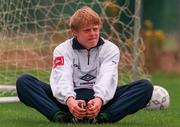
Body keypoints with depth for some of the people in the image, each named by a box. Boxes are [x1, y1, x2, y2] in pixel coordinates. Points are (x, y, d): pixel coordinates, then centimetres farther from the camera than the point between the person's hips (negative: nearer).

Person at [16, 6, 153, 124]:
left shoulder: (111, 49, 6)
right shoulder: (62, 50, 5)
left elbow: (107, 78, -13)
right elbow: (63, 78, -14)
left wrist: (99, 100, -37)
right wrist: (69, 100, -38)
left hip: (100, 99, 0)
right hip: (69, 99, 0)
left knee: (146, 86, -23)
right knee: (24, 82, -21)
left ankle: (102, 117, -45)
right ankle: (60, 117, -44)